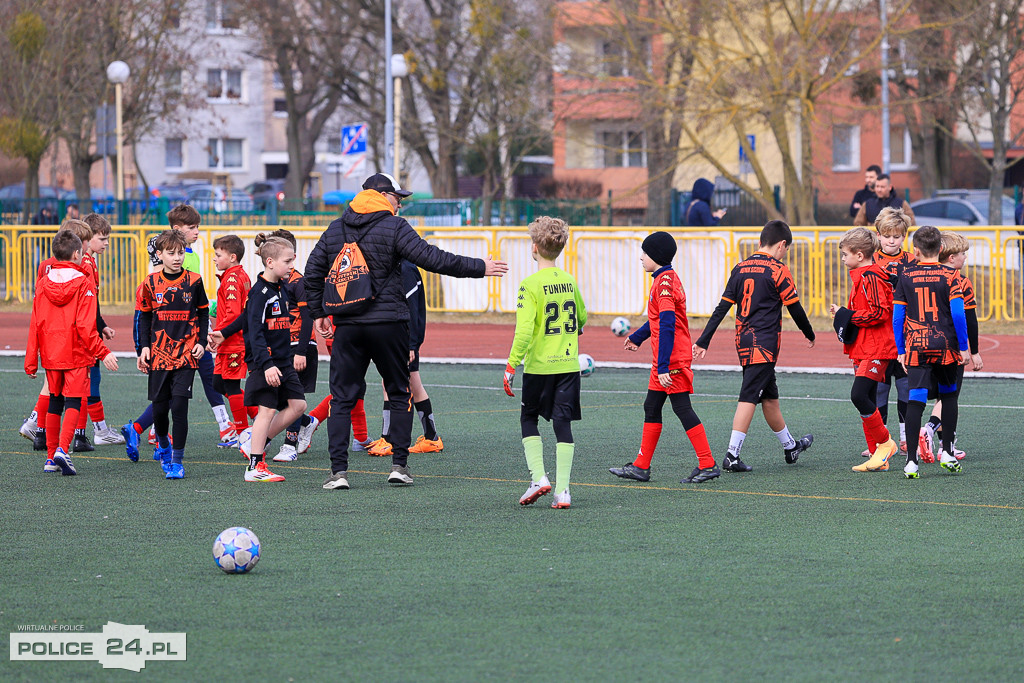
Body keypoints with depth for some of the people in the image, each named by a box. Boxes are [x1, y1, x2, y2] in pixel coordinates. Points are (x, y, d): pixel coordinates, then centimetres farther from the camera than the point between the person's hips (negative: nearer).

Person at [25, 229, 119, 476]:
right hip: (76, 354, -4)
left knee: (54, 402, 15)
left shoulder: (43, 283, 4)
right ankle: (62, 449, -22)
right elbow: (85, 326, -15)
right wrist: (103, 353, -9)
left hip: (51, 354, 4)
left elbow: (35, 325, 5)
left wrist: (31, 360, 10)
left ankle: (51, 457, 16)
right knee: (73, 402, -3)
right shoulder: (84, 284, -9)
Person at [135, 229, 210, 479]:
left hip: (186, 355, -2)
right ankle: (163, 443, 37)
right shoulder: (151, 283, 2)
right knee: (159, 408, 6)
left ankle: (177, 460, -5)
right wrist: (144, 347, 2)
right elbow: (144, 317, 11)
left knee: (179, 406, -11)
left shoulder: (194, 282, 1)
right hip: (159, 355, 2)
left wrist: (201, 342, 0)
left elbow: (203, 314, 10)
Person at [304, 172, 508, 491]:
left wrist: (317, 312, 22)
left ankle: (338, 470, -5)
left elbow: (313, 271, 11)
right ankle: (399, 464, 5)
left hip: (347, 326, 3)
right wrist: (479, 268, -5)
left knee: (342, 398, 4)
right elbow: (432, 258, -11)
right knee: (400, 394, 11)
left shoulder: (335, 229, 10)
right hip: (388, 321, -3)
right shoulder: (394, 227, -5)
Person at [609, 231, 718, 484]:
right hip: (663, 361, 10)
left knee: (682, 408, -7)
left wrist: (663, 367, -26)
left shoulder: (665, 282, -18)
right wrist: (637, 337, 45)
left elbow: (667, 326, -24)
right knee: (652, 407, 12)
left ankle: (707, 464, -4)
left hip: (672, 360, -10)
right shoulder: (666, 279, 14)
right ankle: (641, 466, 17)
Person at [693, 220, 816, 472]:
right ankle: (732, 455, -17)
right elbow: (795, 309, -3)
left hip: (744, 342, 7)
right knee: (749, 398, -10)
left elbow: (722, 307, 8)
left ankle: (790, 446, 33)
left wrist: (703, 341, 8)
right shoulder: (778, 271, -8)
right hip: (765, 344, -7)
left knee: (770, 397, 18)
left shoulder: (741, 269, 9)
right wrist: (810, 335, 14)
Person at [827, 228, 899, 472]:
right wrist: (842, 313, 12)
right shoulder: (863, 276, 18)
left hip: (875, 350, -11)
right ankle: (878, 457, 11)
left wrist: (846, 315, -16)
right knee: (866, 401, 8)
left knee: (859, 395, -18)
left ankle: (885, 443, -4)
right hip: (864, 349, 11)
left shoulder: (871, 277, -15)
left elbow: (878, 313, -21)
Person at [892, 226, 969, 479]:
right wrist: (964, 347, 0)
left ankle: (911, 461, -12)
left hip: (915, 347, 0)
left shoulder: (906, 277, 3)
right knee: (948, 396, 19)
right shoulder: (949, 276, -2)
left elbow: (897, 317, 4)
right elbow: (958, 313, -8)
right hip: (945, 346, 0)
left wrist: (901, 351, 12)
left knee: (916, 401, -5)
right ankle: (947, 453, 22)